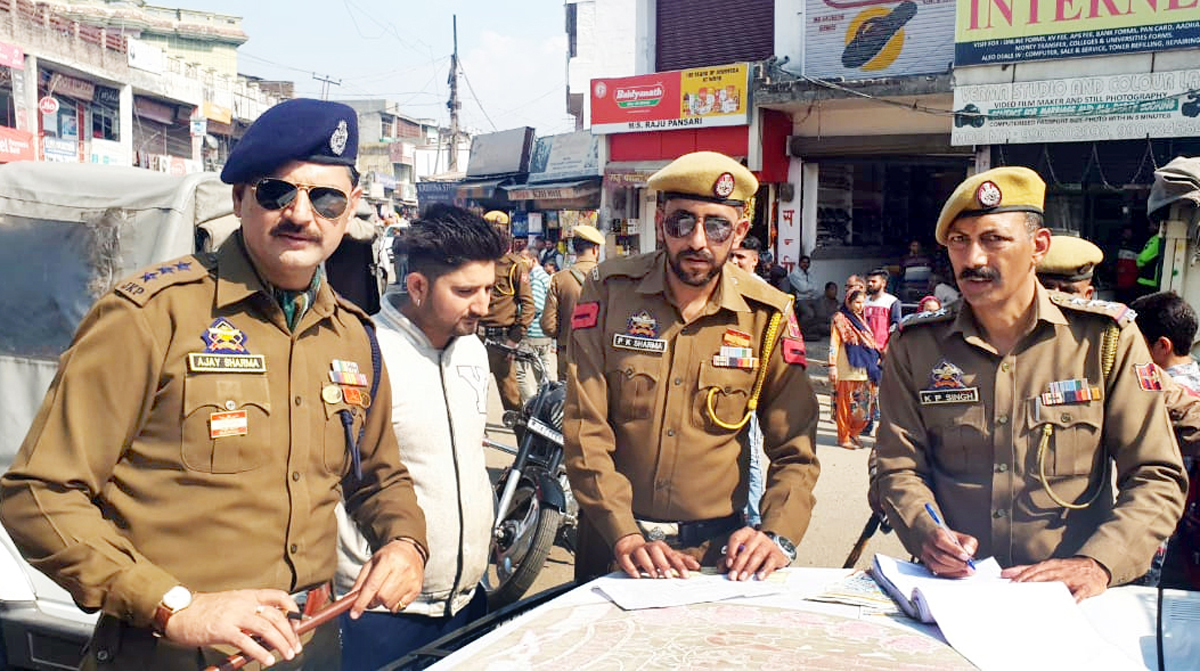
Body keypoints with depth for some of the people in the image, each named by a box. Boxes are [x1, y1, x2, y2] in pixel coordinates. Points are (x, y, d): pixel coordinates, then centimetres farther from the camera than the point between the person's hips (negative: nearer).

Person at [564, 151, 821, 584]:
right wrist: (625, 535, -21)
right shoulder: (609, 290, -7)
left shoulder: (768, 316, -5)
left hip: (717, 546, 1)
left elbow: (795, 451, -4)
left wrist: (778, 536, -20)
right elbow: (585, 430, -11)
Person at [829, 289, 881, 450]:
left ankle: (853, 434, 18)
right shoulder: (840, 319, -4)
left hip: (863, 370, 7)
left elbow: (870, 343, 24)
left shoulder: (861, 319, 18)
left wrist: (876, 357, 18)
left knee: (864, 406, 4)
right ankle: (843, 437, 8)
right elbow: (834, 344, -9)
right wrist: (832, 366, -16)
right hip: (847, 371, -7)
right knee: (846, 404, -2)